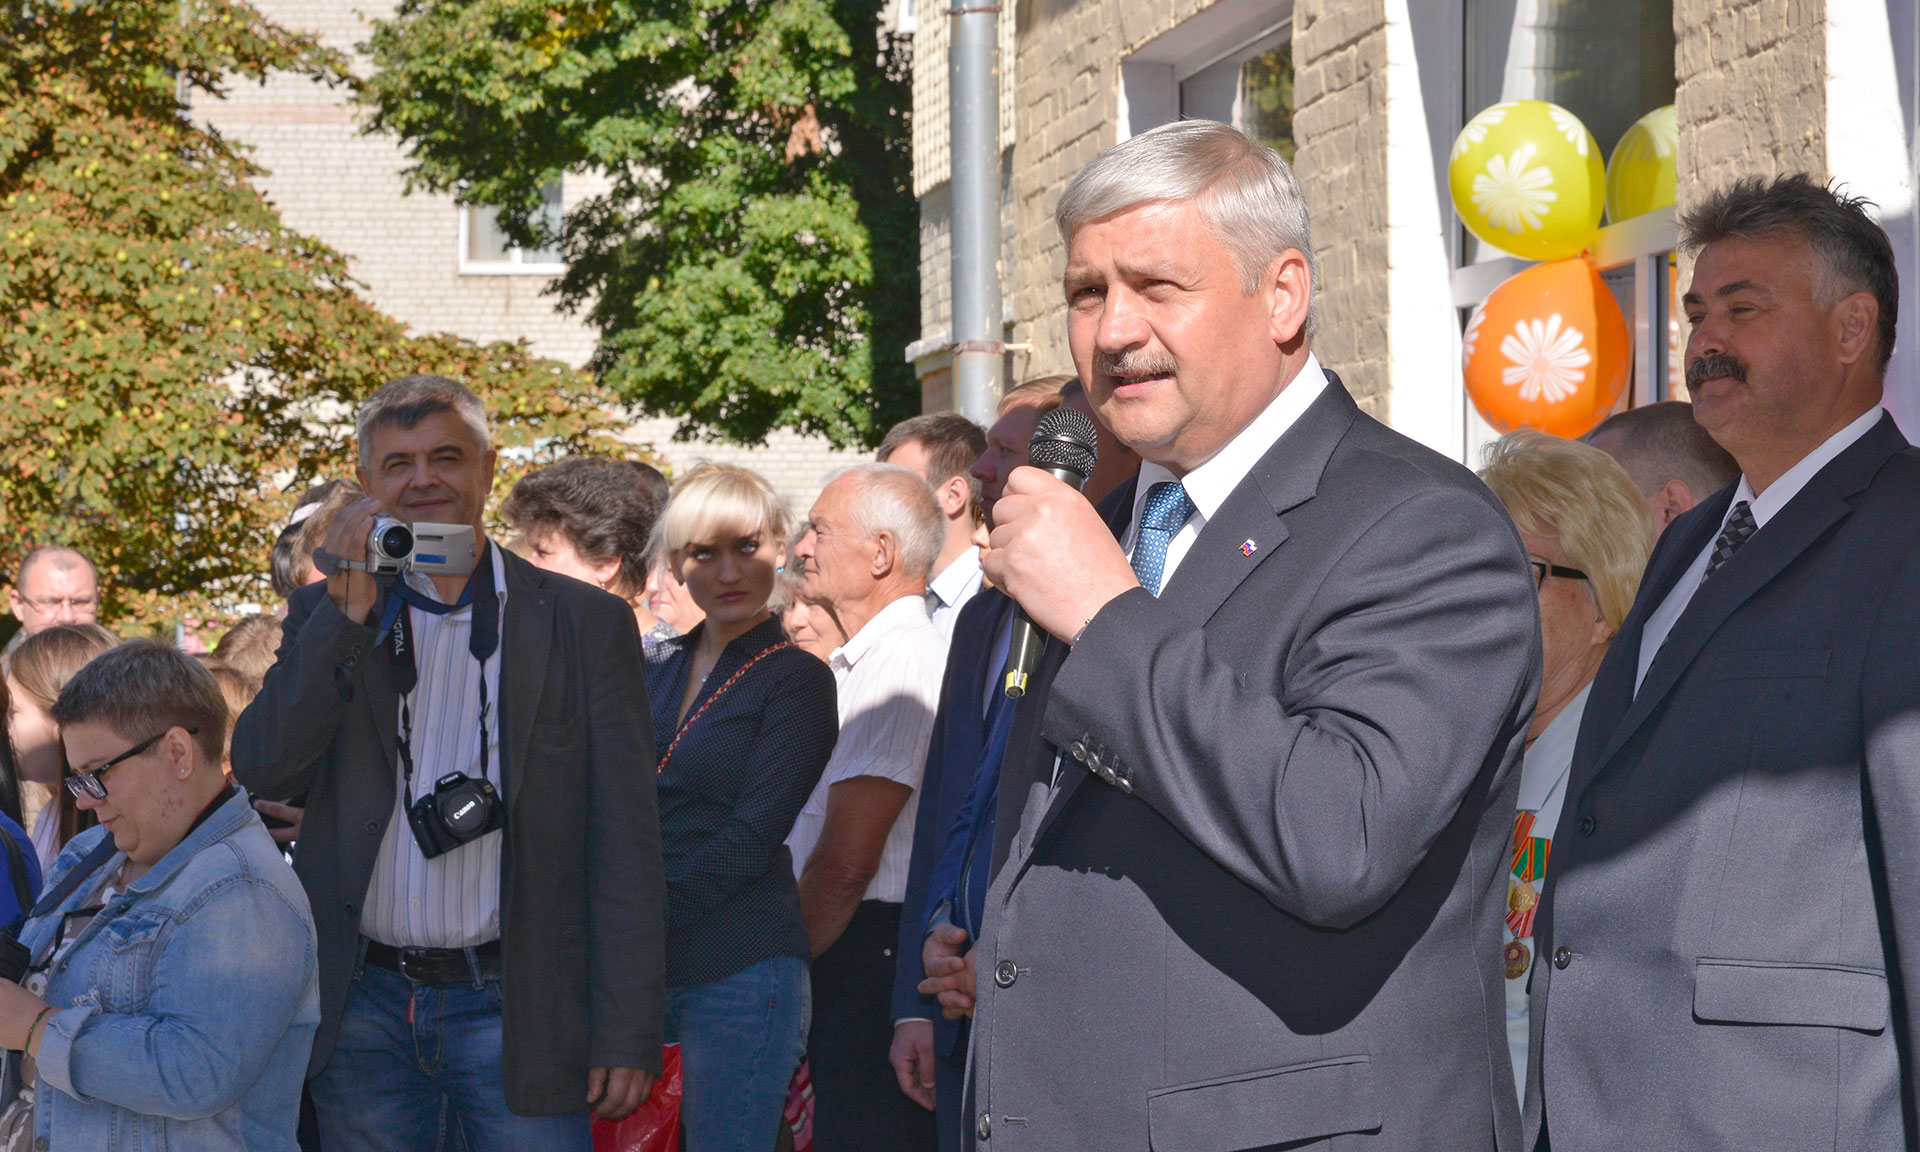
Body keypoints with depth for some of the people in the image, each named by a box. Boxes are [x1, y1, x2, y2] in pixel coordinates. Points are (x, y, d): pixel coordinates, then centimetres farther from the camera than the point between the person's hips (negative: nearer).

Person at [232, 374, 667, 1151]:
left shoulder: (585, 623, 3)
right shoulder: (330, 615, 10)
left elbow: (627, 845, 0)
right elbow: (260, 771, -5)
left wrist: (627, 1035, -6)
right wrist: (347, 614, -12)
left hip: (512, 1008, -2)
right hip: (365, 1007, 2)